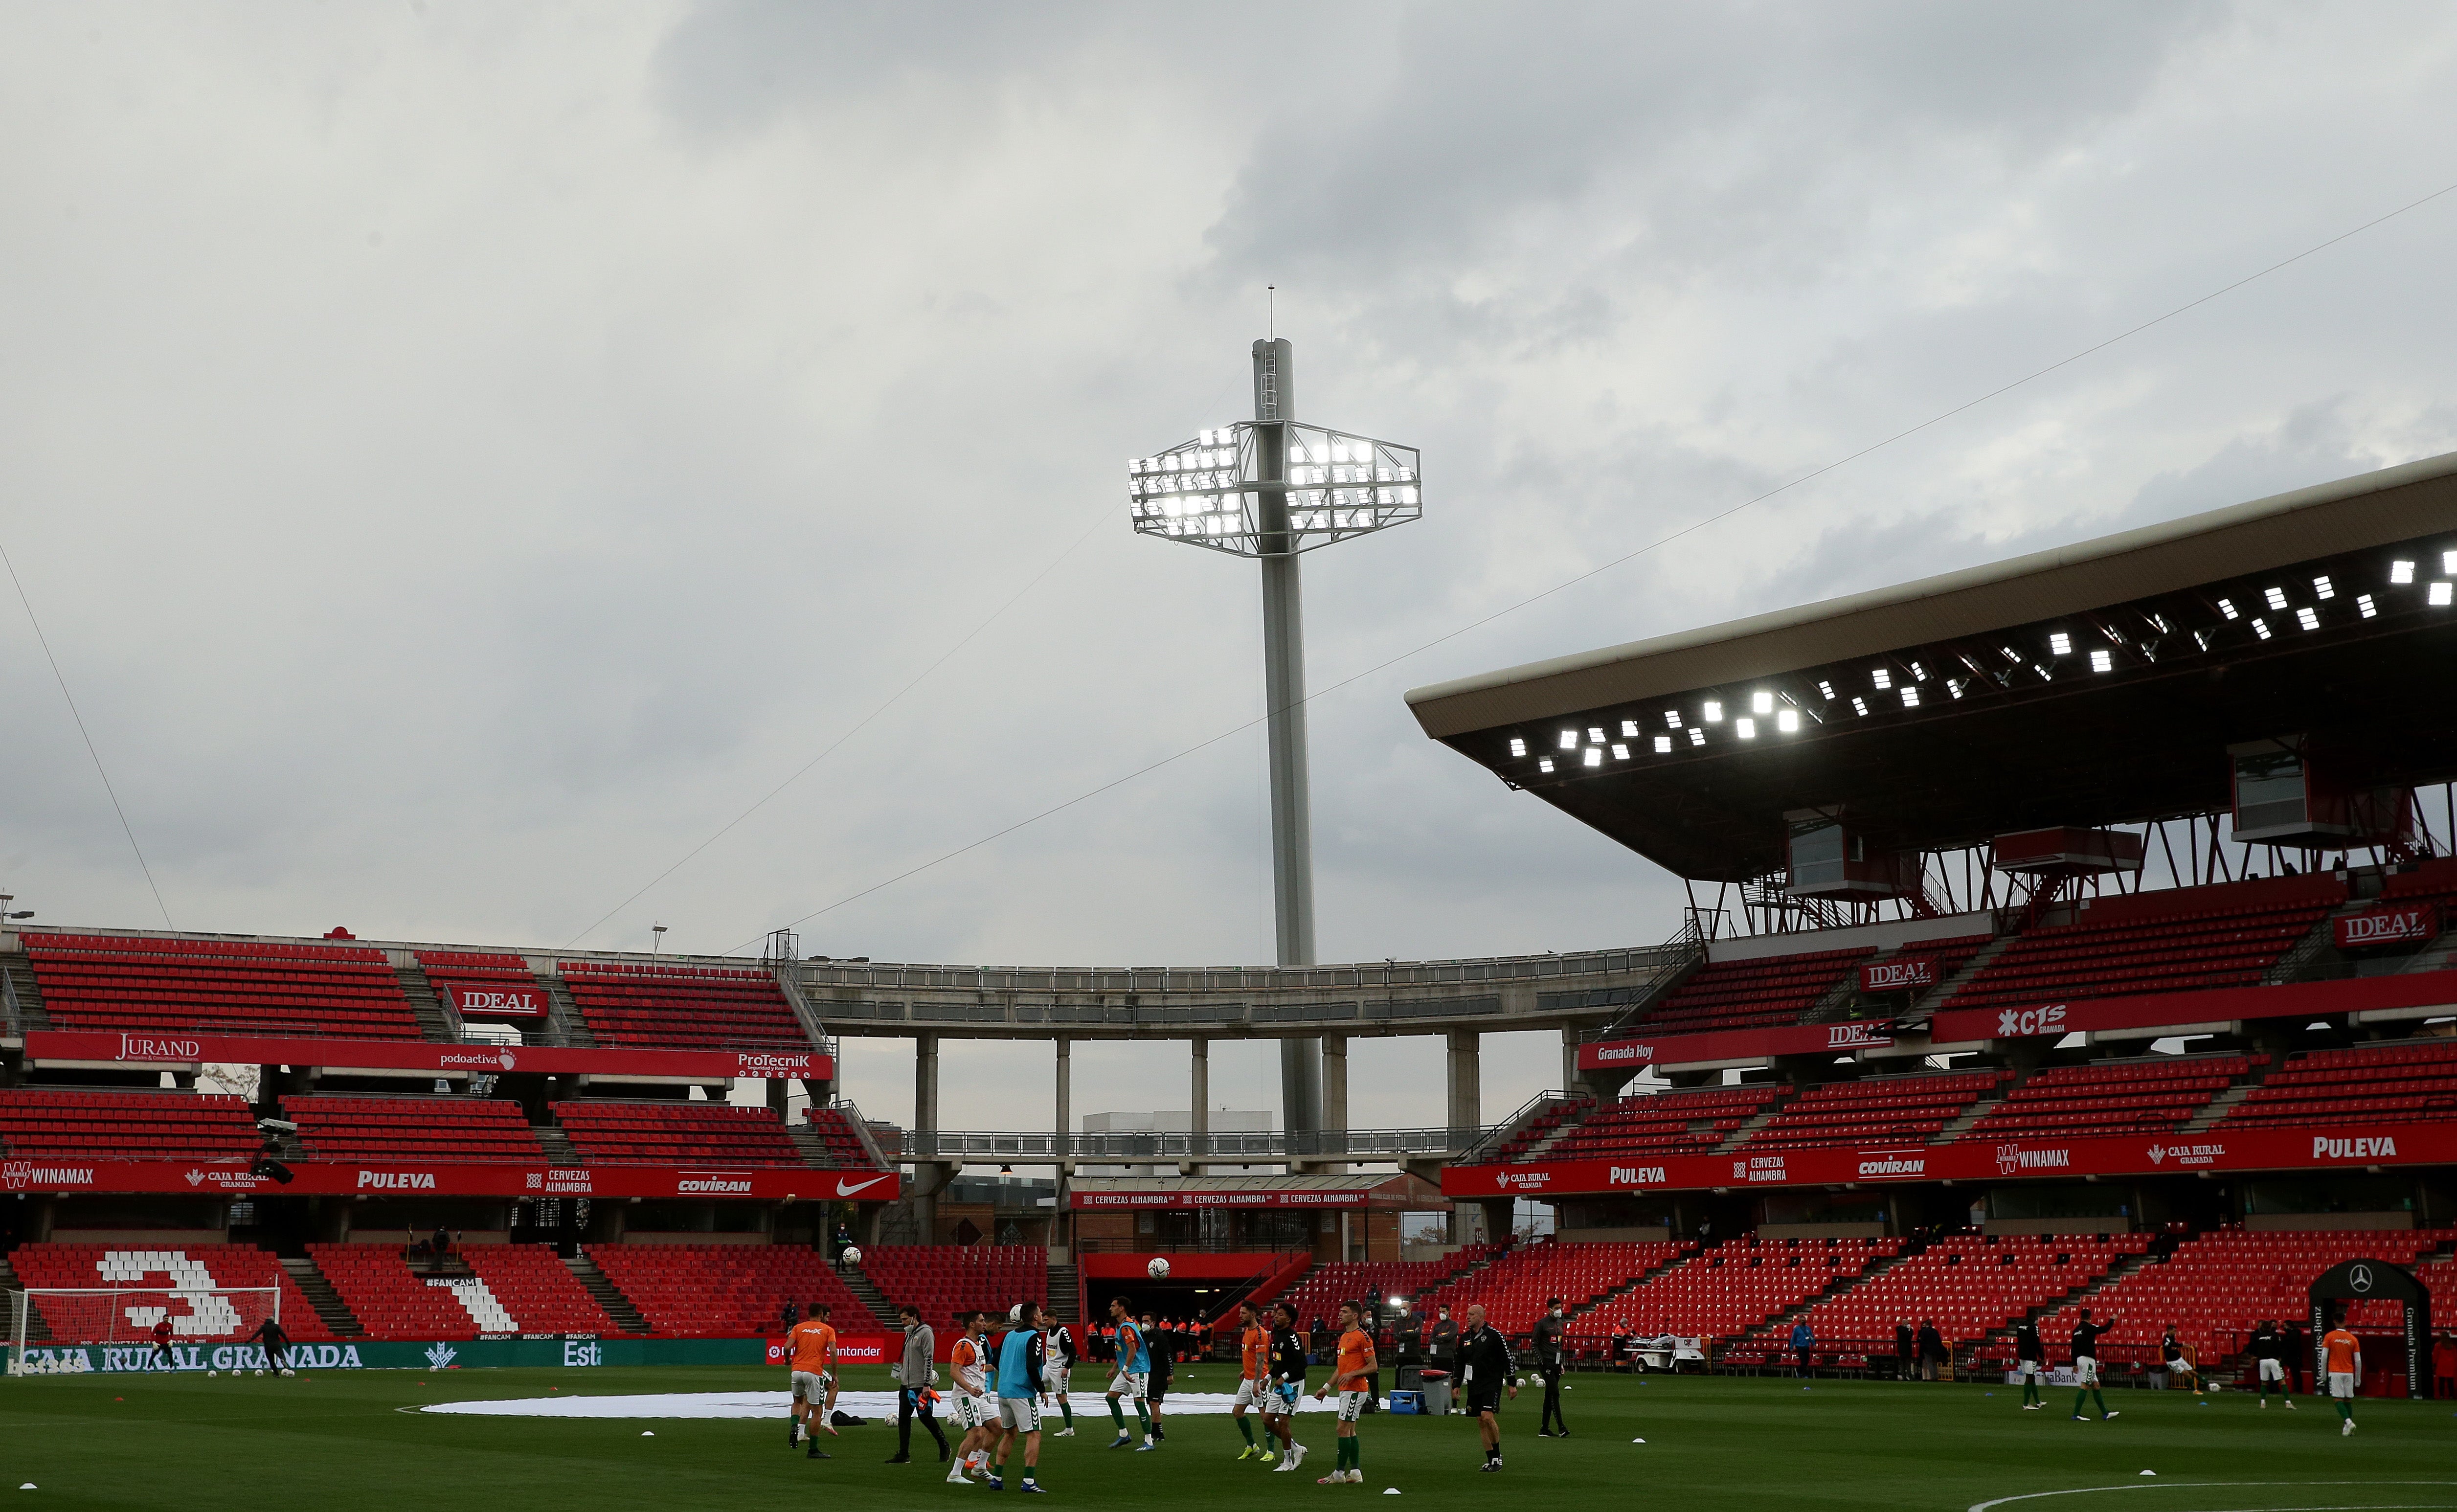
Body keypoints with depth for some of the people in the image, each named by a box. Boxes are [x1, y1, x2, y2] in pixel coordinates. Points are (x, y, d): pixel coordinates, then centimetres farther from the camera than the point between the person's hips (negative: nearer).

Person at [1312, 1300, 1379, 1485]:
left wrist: (1352, 1374, -23)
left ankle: (1339, 1473, -5)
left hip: (1355, 1390, -10)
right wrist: (1326, 1388, 23)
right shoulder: (1344, 1336, 17)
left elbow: (1373, 1366, -13)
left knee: (1343, 1429, -9)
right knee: (1350, 1431, 10)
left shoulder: (1362, 1337, -12)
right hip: (1345, 1390, 10)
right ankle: (1355, 1471, 14)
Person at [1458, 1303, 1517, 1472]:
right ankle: (1492, 1461, 10)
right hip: (1474, 1385, 6)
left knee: (1487, 1417, -19)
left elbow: (1508, 1359, -6)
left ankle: (1498, 1455, -3)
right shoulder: (1465, 1338, 10)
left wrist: (1512, 1384, -7)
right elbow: (1460, 1363, 20)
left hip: (1492, 1383, -6)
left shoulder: (1495, 1336, -8)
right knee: (1481, 1422, 4)